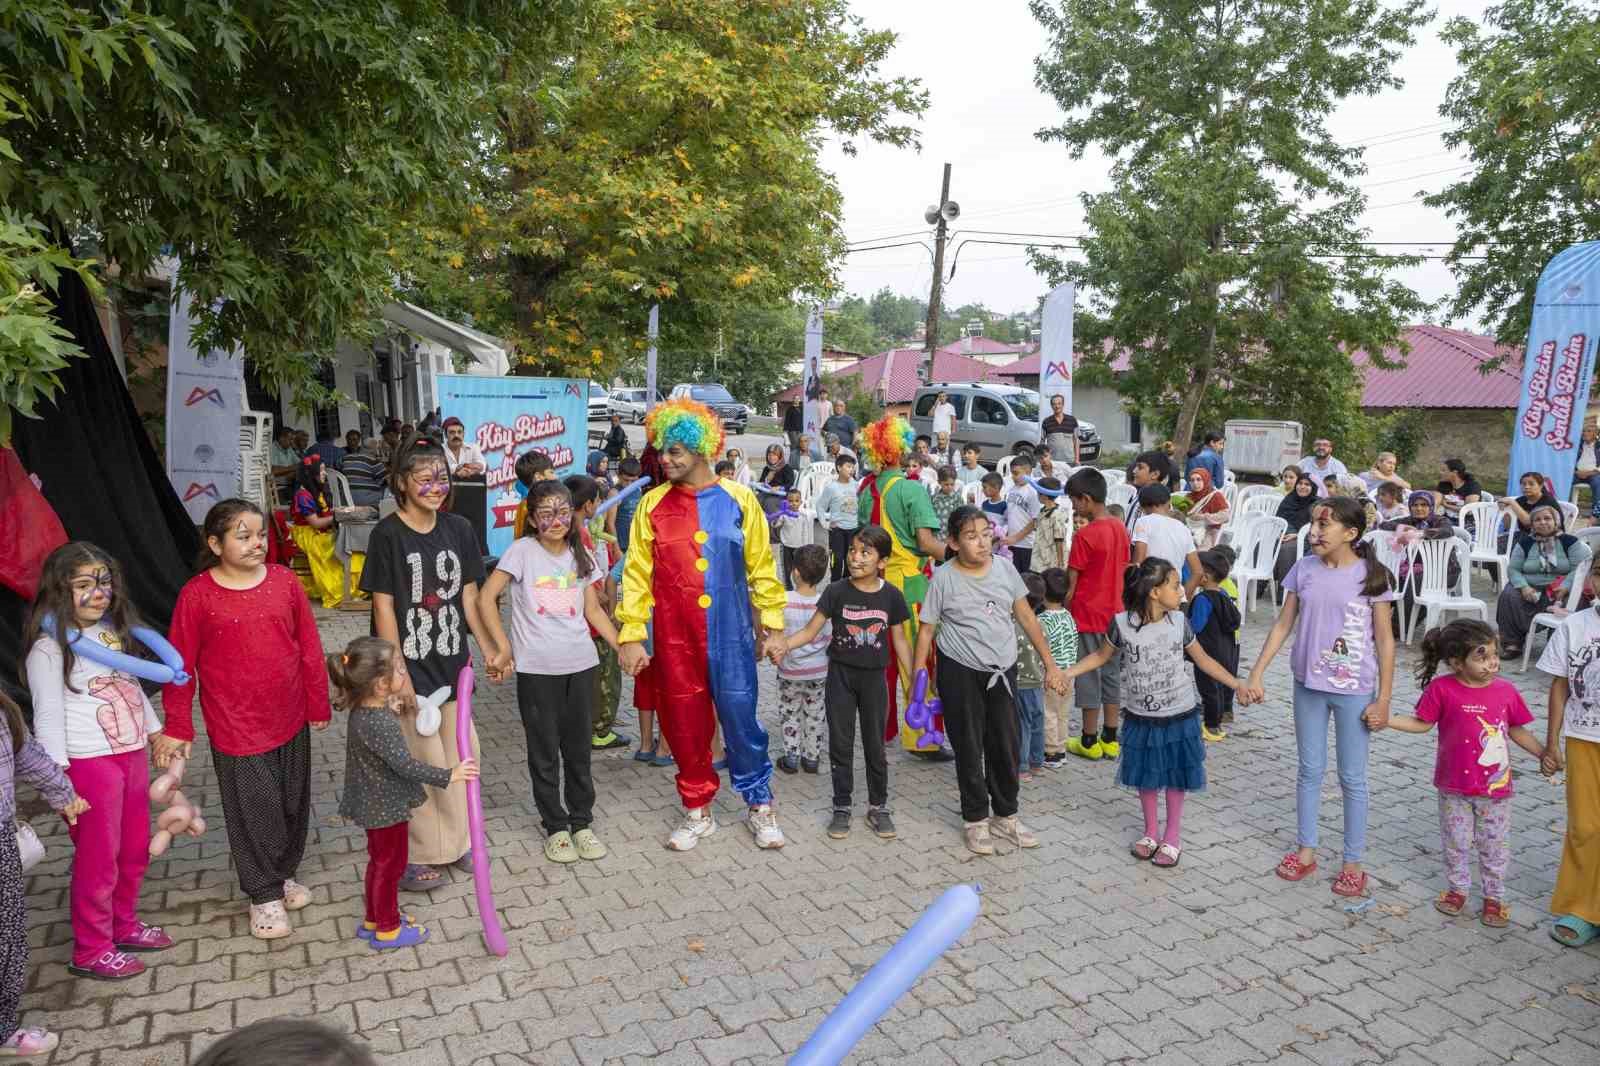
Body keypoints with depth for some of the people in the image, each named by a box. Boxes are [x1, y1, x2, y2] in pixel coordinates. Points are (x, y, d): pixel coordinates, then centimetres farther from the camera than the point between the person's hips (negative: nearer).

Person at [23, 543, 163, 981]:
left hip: (132, 754, 7)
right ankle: (91, 950, 20)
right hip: (90, 763, -7)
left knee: (135, 850, 18)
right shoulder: (48, 646, -13)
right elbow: (48, 714, -15)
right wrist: (57, 777, -17)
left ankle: (124, 925, 37)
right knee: (98, 859, 4)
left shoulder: (111, 631, 10)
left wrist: (156, 730, 21)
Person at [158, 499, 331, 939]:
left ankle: (285, 874, 38)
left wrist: (318, 704, 5)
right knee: (253, 811, 6)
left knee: (293, 802, 16)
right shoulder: (197, 595, -11)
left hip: (291, 720, 3)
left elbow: (309, 648, 2)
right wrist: (176, 727, -1)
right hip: (236, 726, -3)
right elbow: (181, 666, -4)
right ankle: (264, 895, 25)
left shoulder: (284, 581, -4)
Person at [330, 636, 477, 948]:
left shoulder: (363, 709, -4)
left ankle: (373, 920, 41)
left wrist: (391, 711, 16)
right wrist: (449, 776, -28)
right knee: (389, 865, 10)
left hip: (373, 803, 9)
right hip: (386, 807, -9)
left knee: (380, 862, 24)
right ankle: (387, 930, 27)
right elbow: (405, 765, -33)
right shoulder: (379, 724, -33)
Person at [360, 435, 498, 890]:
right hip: (410, 664, -5)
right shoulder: (387, 535, -10)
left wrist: (490, 649, 5)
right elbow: (383, 606, -10)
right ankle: (413, 856, 21)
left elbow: (469, 598, 8)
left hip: (451, 661, 5)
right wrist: (397, 672, -13)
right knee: (421, 760, 3)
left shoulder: (459, 529, 3)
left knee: (461, 755, 12)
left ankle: (453, 842, 31)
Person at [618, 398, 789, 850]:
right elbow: (637, 574, 2)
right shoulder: (653, 504, 1)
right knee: (685, 723, 10)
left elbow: (761, 567, 3)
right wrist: (631, 635, -2)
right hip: (675, 636, 2)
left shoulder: (739, 499, -1)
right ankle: (698, 811, 27)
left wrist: (772, 623, 2)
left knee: (740, 716, 3)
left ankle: (760, 805, 23)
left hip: (730, 634, -1)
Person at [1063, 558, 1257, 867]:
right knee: (1146, 777, 14)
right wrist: (1065, 674, -7)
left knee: (1175, 777, 11)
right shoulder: (1122, 623, -14)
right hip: (1141, 718, 0)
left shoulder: (1179, 622, -9)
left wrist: (1238, 685, 0)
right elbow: (1101, 656, 1)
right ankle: (1151, 832, 34)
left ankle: (1173, 837, 29)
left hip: (1179, 716, 1)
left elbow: (1203, 660, 5)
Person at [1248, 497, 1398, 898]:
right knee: (1310, 770, 14)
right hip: (1308, 685, 3)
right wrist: (1256, 672, -1)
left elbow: (1385, 640, -6)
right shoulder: (1304, 570, -2)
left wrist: (1383, 700, -7)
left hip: (1354, 690, -3)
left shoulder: (1371, 575, -10)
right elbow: (1283, 625, 4)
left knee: (1352, 778, 8)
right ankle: (1306, 850, 28)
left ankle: (1353, 862, 22)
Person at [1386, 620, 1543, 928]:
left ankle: (1494, 896, 31)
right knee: (1456, 842, 15)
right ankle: (1457, 889, 34)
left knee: (1495, 846, 13)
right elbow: (1422, 723, -4)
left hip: (1496, 787, 1)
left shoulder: (1506, 690, -7)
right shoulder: (1442, 689, -14)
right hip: (1455, 787, -1)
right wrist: (1384, 719, -14)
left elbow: (1517, 730, 7)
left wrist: (1544, 754, 2)